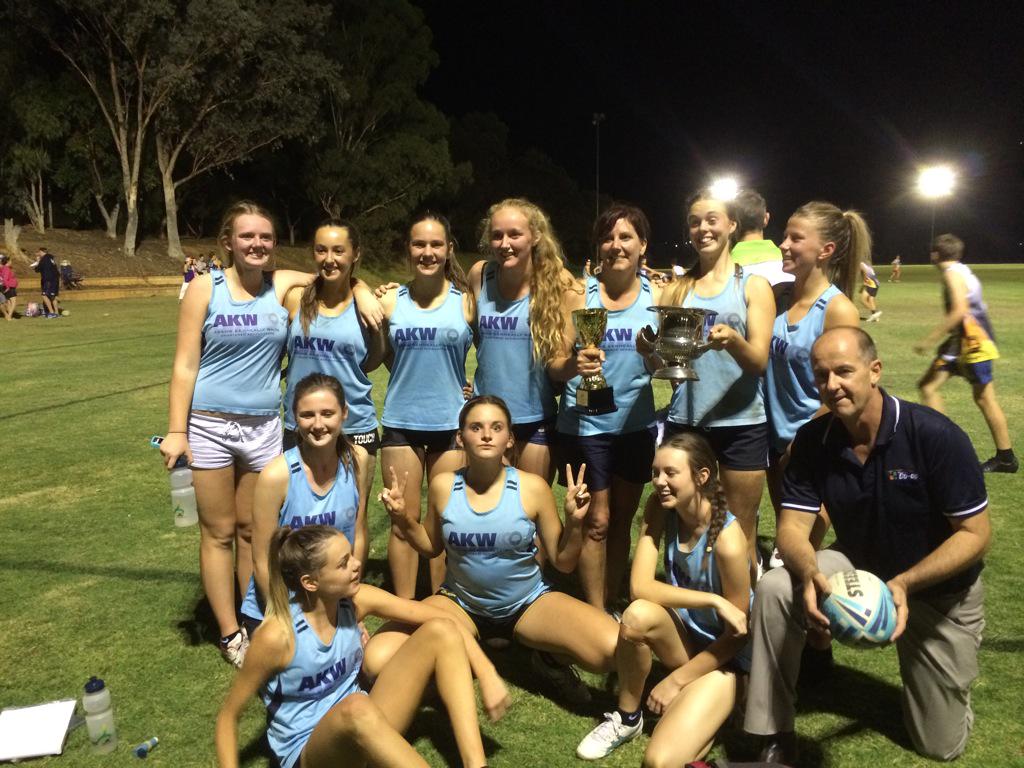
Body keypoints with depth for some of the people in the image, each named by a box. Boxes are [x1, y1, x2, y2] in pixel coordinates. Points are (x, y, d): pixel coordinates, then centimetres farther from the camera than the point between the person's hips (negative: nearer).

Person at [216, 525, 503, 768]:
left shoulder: (356, 601, -9)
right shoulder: (277, 636, -22)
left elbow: (446, 621, -5)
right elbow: (228, 716, -8)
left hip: (362, 729, 6)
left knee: (441, 632, -13)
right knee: (356, 708, -42)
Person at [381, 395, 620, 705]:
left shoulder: (532, 487, -14)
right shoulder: (443, 486, -10)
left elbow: (564, 563, -4)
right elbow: (432, 547, 9)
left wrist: (574, 522, -22)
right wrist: (403, 518, -9)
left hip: (530, 603, -1)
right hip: (461, 603, 1)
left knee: (615, 648, -24)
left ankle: (547, 659, 9)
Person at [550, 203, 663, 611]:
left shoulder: (656, 296, 1)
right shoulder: (580, 293, -7)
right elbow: (554, 366, -9)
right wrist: (573, 364, -30)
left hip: (636, 423, 4)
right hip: (586, 424, -3)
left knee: (622, 520, 15)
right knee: (596, 522, 3)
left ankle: (612, 606, 31)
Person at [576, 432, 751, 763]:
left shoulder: (727, 541, -28)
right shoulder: (660, 509, -12)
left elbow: (738, 634, -17)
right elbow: (640, 586, -21)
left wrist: (676, 681, -11)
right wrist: (713, 600, -31)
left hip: (722, 656, -5)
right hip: (684, 636, 5)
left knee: (661, 759, -23)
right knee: (637, 615, -32)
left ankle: (707, 709, 10)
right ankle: (627, 718, -4)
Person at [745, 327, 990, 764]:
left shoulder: (936, 436, -26)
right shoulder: (813, 440, -15)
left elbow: (974, 534, -21)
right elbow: (793, 526, -16)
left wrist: (904, 584, -36)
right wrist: (810, 574, -39)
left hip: (940, 590, -2)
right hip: (859, 567, 2)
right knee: (774, 589, -29)